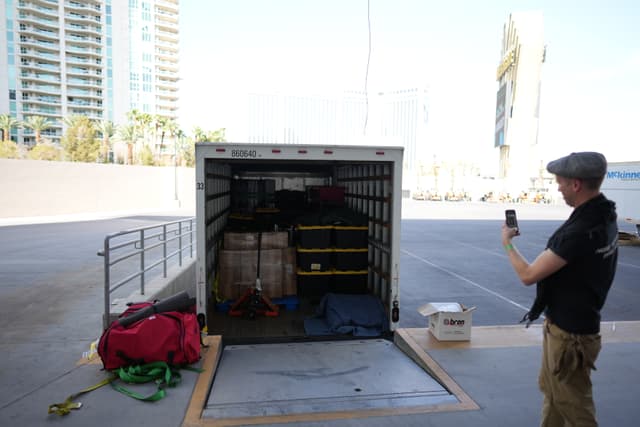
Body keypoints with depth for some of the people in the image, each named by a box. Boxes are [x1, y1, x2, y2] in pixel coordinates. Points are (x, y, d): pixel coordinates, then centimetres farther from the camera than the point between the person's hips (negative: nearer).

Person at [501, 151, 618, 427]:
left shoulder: (580, 231, -31)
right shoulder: (605, 215, -1)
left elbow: (528, 275, -23)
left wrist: (507, 243, -8)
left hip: (569, 333, -9)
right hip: (571, 322, 9)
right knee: (551, 390, 25)